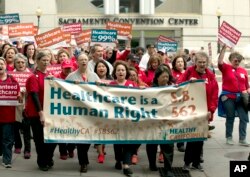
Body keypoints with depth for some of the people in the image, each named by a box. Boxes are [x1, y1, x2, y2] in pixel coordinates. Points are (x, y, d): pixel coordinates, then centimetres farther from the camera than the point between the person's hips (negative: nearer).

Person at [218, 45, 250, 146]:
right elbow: (220, 62, -21)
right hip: (229, 97, -3)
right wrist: (224, 48, -21)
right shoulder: (226, 68, -1)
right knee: (230, 118, 8)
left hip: (241, 97, 3)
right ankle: (229, 137, 21)